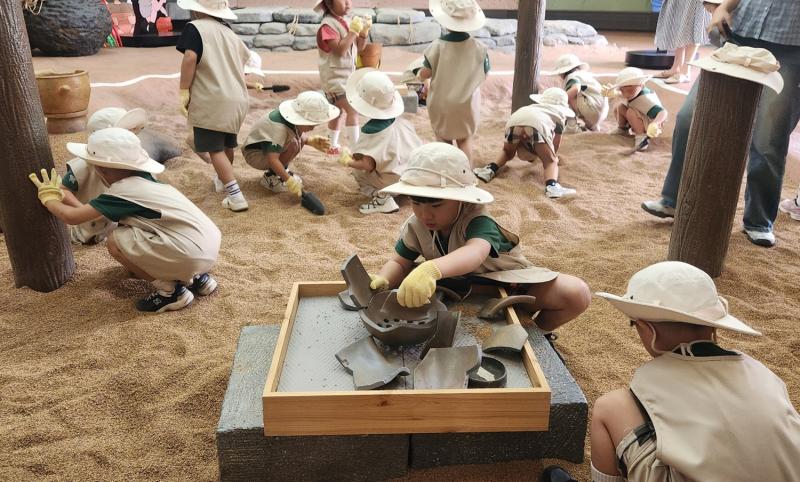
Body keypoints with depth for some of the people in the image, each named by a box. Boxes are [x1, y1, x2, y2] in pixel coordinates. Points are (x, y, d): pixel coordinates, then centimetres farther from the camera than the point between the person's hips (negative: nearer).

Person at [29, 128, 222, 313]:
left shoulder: (122, 191, -7)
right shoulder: (142, 179, 16)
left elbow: (72, 217, -2)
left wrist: (48, 197, 16)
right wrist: (61, 194, 28)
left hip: (193, 253, -9)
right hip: (209, 244, 9)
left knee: (115, 242, -3)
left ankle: (170, 291, 3)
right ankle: (196, 278, 20)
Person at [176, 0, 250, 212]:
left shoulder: (195, 28, -5)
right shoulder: (229, 33, 16)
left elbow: (190, 58, -19)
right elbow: (245, 58, 24)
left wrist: (184, 91, -14)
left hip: (211, 100, -7)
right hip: (237, 99, 7)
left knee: (215, 149, -3)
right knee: (227, 145, 24)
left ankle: (236, 196, -10)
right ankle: (223, 181, 46)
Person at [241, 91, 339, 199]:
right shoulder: (278, 128, -37)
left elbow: (301, 135, 9)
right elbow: (272, 159, -41)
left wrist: (312, 141, -10)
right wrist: (289, 180, -43)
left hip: (271, 145, 9)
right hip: (255, 154, -9)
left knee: (302, 138, -3)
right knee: (292, 145, -30)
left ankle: (281, 170, 8)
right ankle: (270, 178, -12)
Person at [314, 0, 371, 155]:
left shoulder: (346, 23, 10)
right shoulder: (328, 24, -16)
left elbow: (359, 49, 12)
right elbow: (340, 50, -27)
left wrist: (364, 32, -4)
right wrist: (353, 31, -24)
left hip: (347, 76, 10)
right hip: (335, 77, -10)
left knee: (339, 112, 18)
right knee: (352, 110, -18)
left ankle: (333, 146, 32)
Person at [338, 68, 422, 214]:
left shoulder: (372, 130, -18)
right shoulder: (401, 122, 1)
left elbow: (368, 164, -27)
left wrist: (347, 161, -9)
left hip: (396, 182, -7)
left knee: (358, 171, 2)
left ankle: (382, 199, -12)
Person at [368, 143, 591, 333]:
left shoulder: (477, 223, -34)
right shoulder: (416, 226, -16)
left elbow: (475, 252, -56)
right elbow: (399, 262, -10)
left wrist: (432, 269, -77)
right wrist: (382, 281, -36)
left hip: (509, 287, -4)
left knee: (577, 293, -27)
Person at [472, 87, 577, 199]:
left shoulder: (534, 106, 49)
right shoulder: (560, 113, 37)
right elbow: (556, 142, 42)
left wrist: (532, 154, 76)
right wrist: (554, 155, 63)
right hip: (538, 124, -4)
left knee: (507, 152, 31)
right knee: (550, 161, 3)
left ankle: (490, 169, 7)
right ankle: (552, 186, -25)